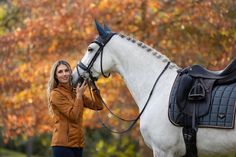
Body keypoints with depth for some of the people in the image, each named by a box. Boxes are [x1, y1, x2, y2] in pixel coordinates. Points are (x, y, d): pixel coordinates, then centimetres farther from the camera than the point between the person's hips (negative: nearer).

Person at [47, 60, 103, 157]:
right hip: (63, 144, -7)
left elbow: (98, 106, 8)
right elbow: (73, 115, -15)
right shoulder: (56, 94, -7)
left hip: (78, 143, 8)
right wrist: (79, 95, -11)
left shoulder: (75, 92, 14)